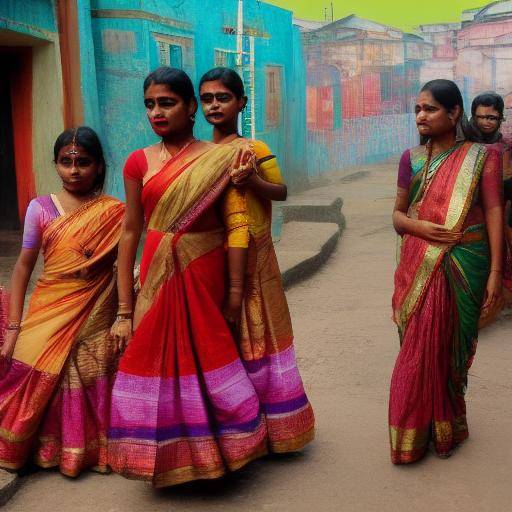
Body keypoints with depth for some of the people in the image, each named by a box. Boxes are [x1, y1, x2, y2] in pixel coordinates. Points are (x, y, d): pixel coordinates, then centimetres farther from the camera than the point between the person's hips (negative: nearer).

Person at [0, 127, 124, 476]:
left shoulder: (115, 212, 0)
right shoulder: (41, 208, 1)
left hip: (96, 320, 0)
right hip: (49, 317, 1)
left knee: (92, 390, 4)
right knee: (40, 384, -1)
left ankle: (93, 451, 26)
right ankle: (46, 451, 21)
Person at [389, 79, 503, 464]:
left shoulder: (481, 157, -2)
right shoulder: (412, 159, 8)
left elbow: (494, 213, -6)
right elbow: (397, 215, 11)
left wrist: (495, 271, -12)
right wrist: (419, 226, -11)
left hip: (463, 268, -2)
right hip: (419, 268, 2)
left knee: (450, 346, 7)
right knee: (420, 348, 1)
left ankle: (446, 427, 25)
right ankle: (416, 432, 14)